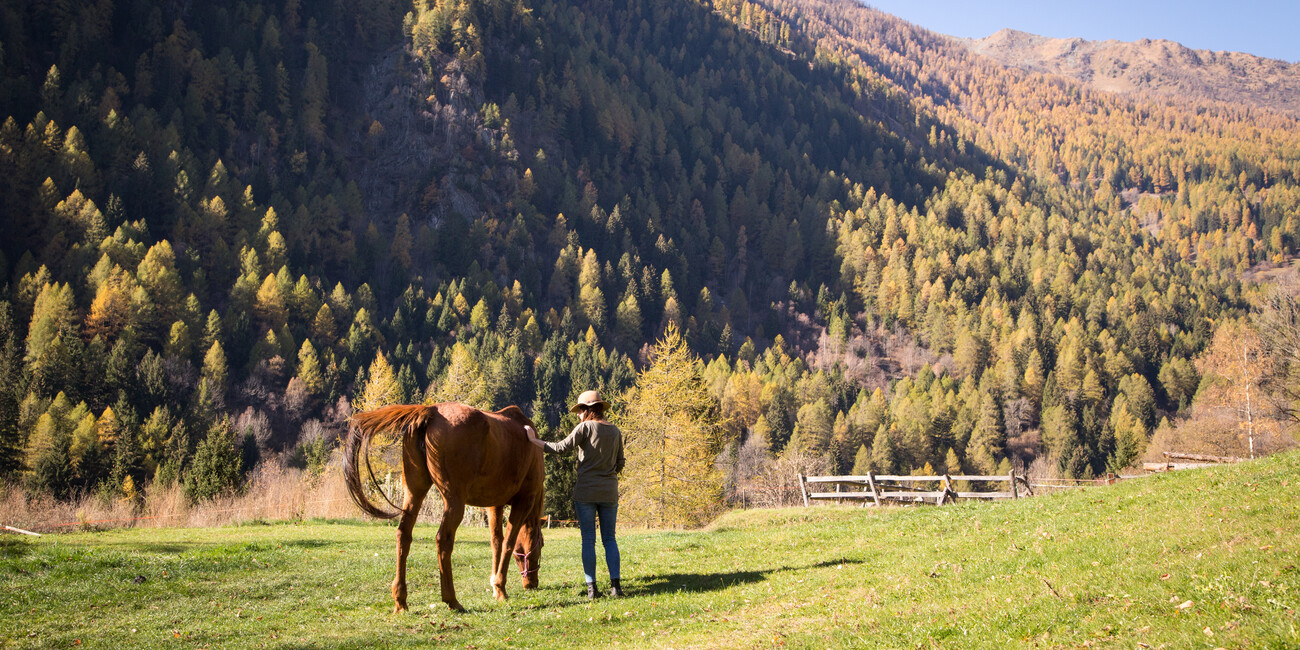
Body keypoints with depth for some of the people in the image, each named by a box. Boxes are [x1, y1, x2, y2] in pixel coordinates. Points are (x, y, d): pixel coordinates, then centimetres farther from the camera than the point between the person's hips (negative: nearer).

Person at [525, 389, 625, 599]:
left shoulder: (585, 427, -6)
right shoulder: (615, 431, 9)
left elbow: (562, 448, -14)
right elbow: (619, 464, 12)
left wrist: (534, 440, -8)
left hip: (585, 491, -4)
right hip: (609, 492, 4)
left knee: (588, 539, 1)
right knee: (609, 538, 9)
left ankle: (591, 587, -1)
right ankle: (615, 584, -1)